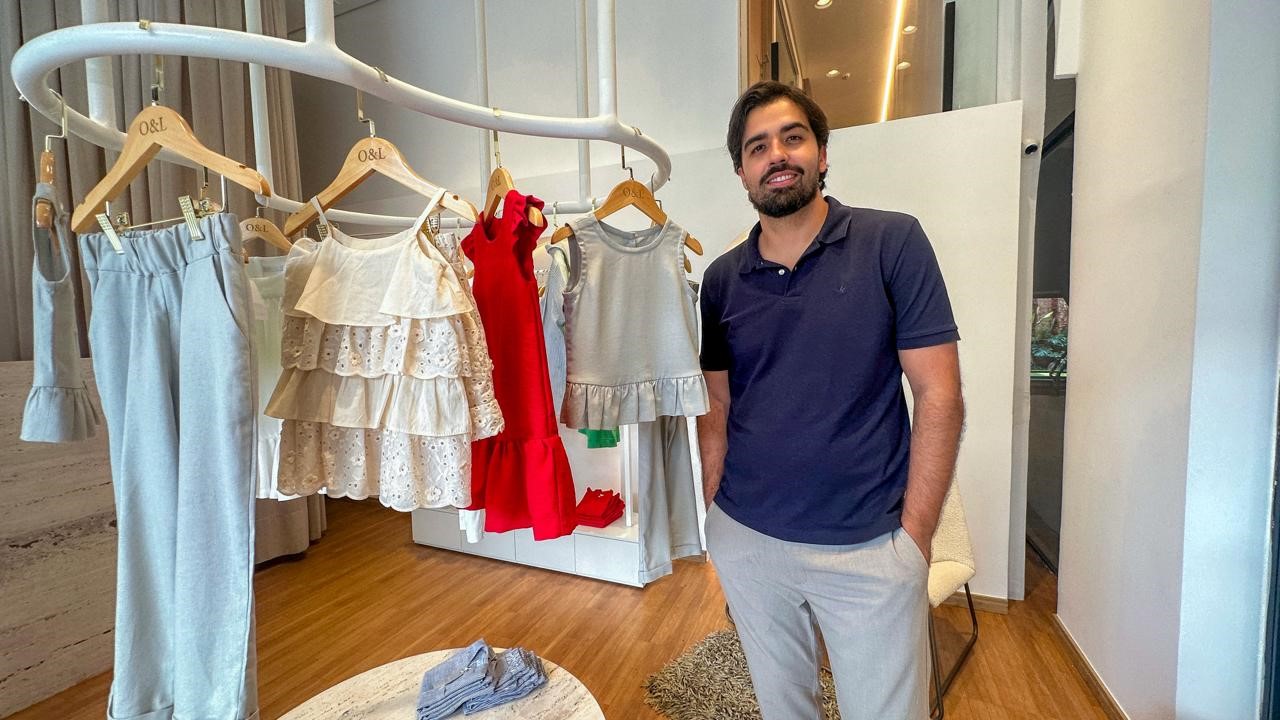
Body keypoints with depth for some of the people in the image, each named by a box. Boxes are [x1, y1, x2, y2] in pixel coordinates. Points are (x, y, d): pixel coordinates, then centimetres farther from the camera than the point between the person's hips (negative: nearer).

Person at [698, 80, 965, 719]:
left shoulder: (893, 243, -7)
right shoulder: (722, 279, 1)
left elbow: (938, 395, -8)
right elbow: (717, 408, 6)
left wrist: (914, 537, -9)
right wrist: (714, 517, 3)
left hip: (869, 548, -2)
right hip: (747, 541, 3)